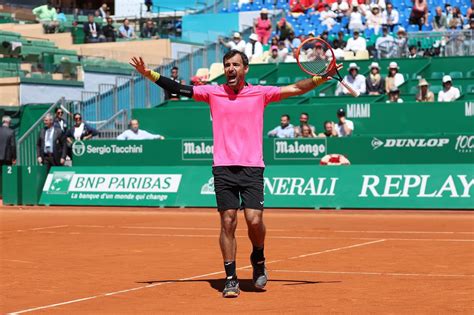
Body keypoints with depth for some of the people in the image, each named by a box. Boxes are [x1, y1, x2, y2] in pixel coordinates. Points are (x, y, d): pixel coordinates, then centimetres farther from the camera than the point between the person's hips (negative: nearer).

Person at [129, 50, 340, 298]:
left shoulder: (260, 93, 7)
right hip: (223, 168, 1)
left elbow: (296, 88, 4)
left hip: (252, 168, -1)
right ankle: (231, 279, 6)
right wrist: (149, 74, -3)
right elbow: (178, 89, 7)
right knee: (228, 223, -2)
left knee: (254, 220, -11)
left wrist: (322, 77, -7)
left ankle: (258, 259, 19)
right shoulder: (213, 93, 10)